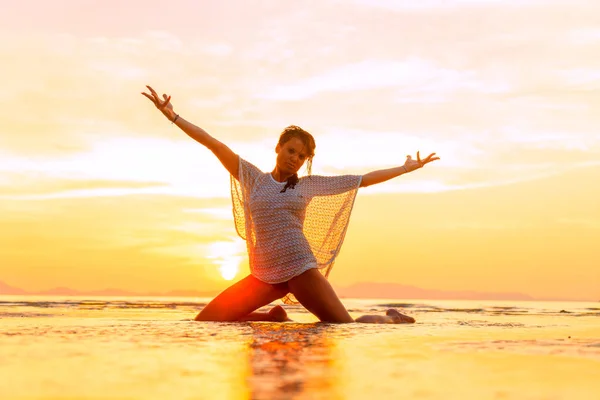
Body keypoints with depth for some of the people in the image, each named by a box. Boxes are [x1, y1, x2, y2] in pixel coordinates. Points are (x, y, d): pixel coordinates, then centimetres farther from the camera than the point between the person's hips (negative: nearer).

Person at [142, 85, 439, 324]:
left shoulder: (309, 185, 10)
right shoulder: (254, 179, 10)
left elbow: (363, 180, 16)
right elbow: (215, 145, 3)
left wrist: (405, 169, 20)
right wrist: (172, 116, 0)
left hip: (301, 269, -2)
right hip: (264, 276, 2)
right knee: (205, 322, -7)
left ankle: (391, 319, 22)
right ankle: (274, 318, 12)